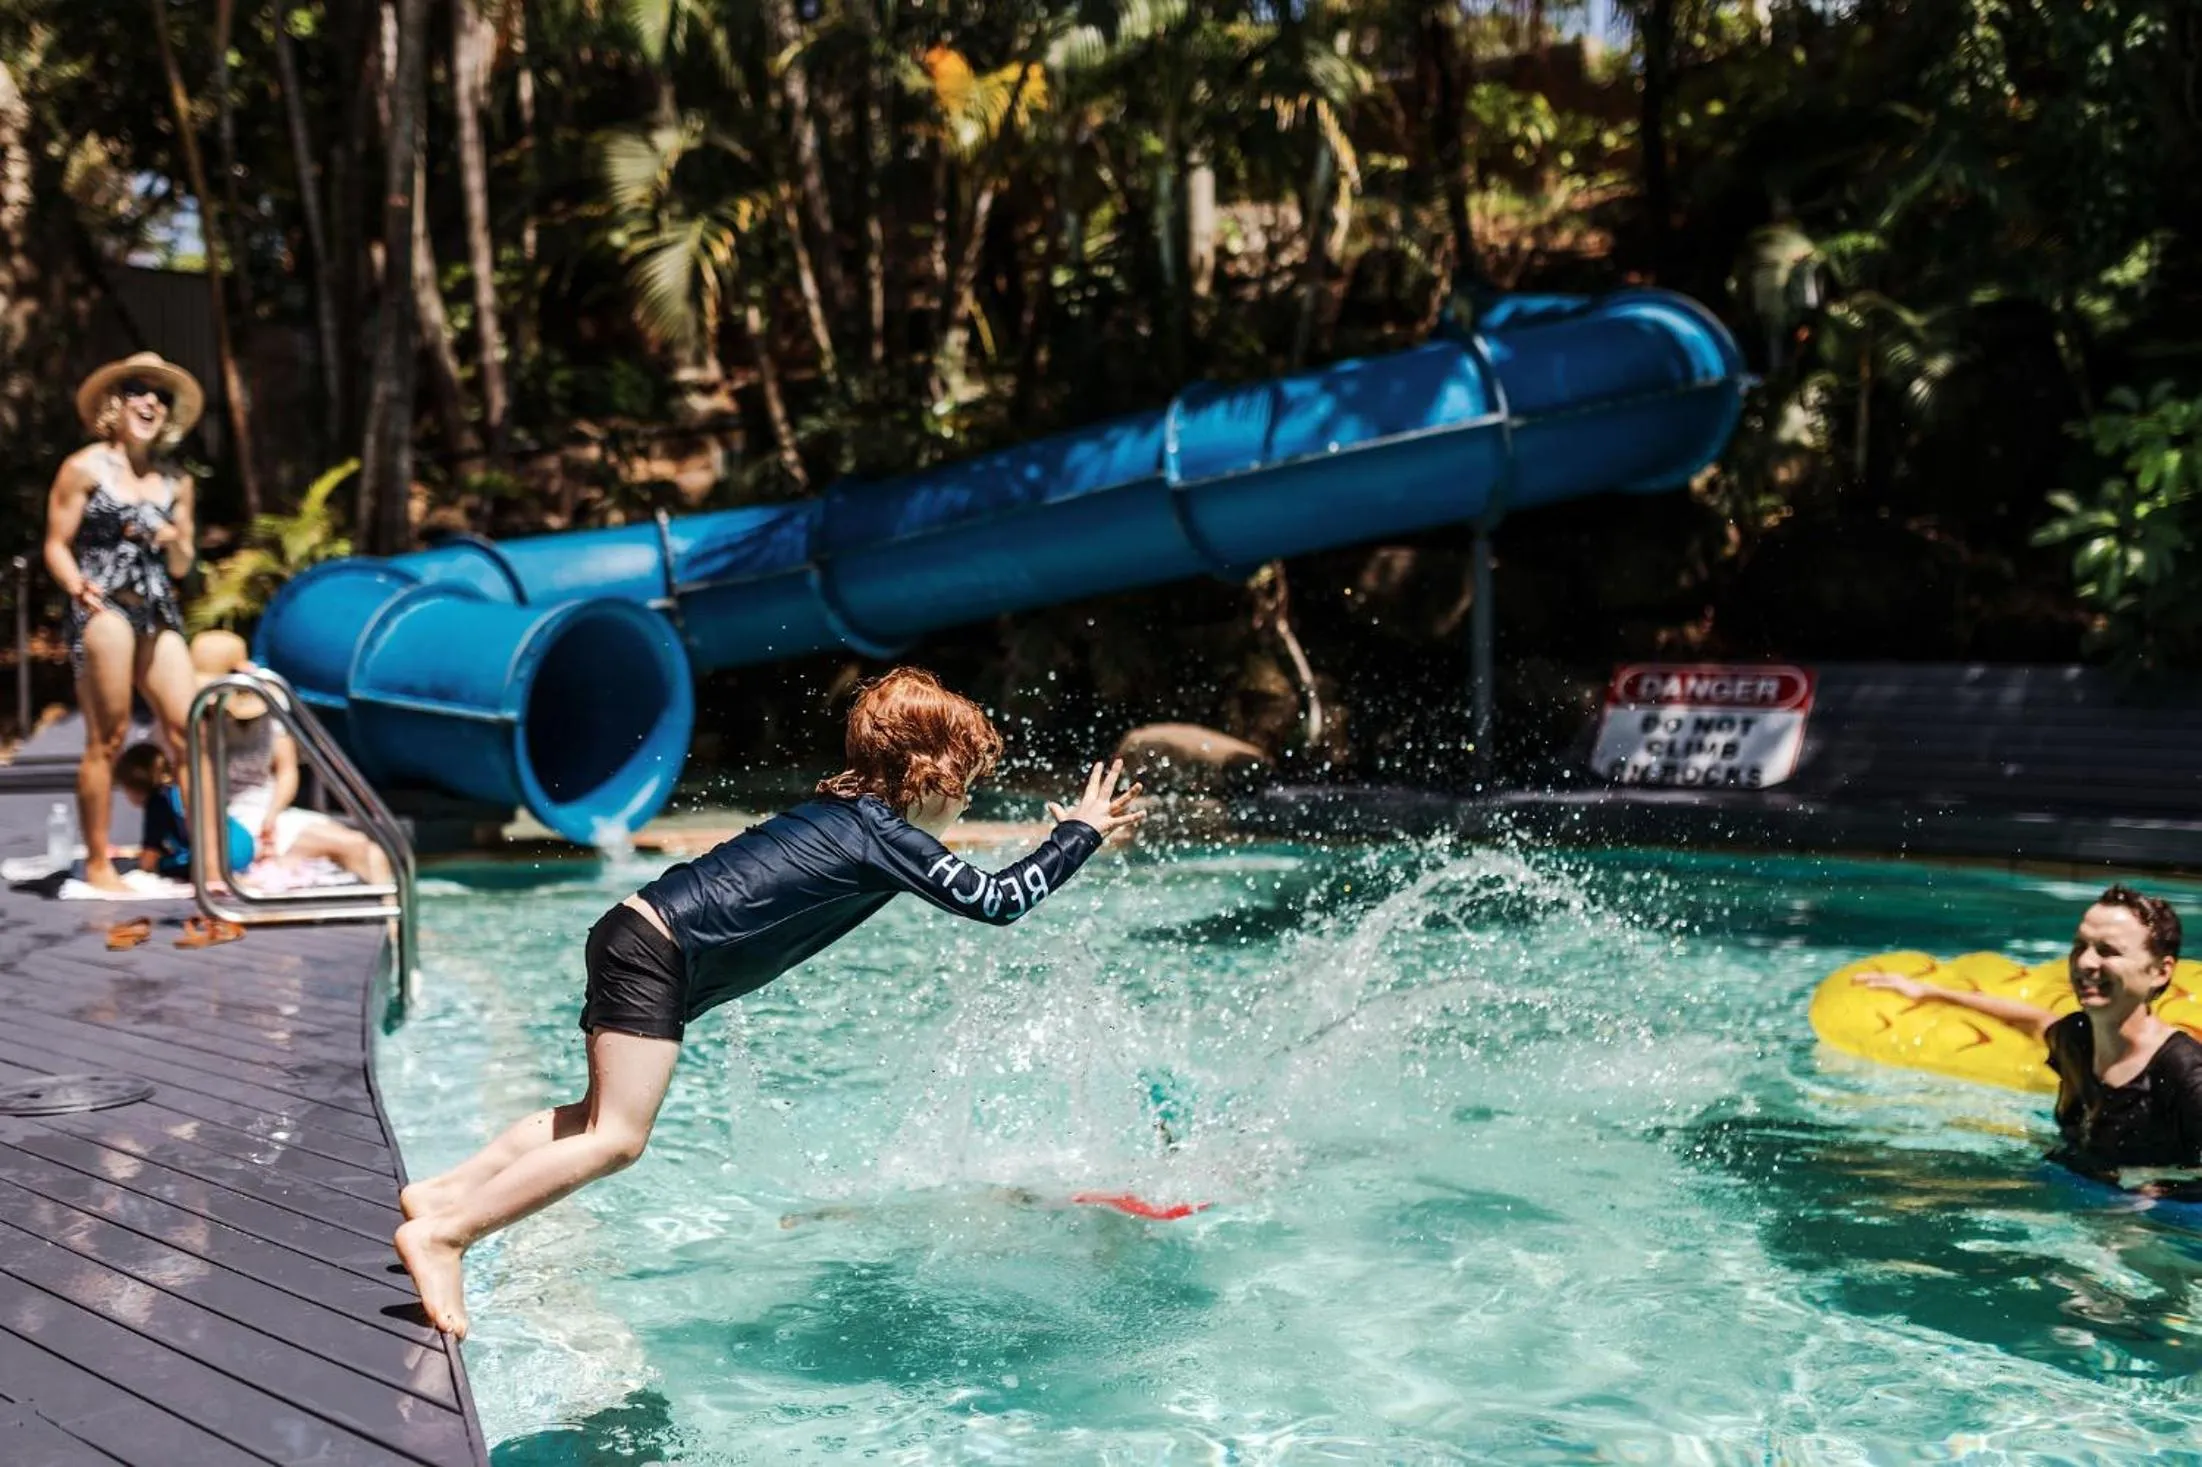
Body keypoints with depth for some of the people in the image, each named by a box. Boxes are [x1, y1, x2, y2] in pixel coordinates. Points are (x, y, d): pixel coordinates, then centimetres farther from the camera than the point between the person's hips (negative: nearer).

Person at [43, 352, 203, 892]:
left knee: (189, 730, -5)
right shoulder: (85, 468, 3)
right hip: (104, 610, -5)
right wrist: (81, 592, -17)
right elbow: (57, 547, 0)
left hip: (159, 614, 5)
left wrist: (174, 540, -1)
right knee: (107, 737, -5)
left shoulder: (175, 483, 17)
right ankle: (98, 862, 2)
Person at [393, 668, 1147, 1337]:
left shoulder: (847, 810, 18)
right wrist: (1080, 834, 6)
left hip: (635, 937, 10)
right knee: (617, 1139, -12)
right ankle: (441, 1233, -16)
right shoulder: (887, 837, -8)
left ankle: (444, 1191, 18)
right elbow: (997, 900, -5)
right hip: (659, 955, -10)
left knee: (601, 1114, 20)